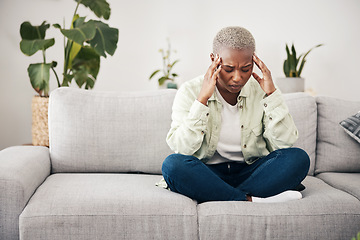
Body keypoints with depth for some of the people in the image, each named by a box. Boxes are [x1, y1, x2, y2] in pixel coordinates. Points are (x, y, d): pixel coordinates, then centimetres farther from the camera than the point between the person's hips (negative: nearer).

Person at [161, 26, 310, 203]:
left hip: (250, 172, 2)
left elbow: (285, 143, -8)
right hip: (207, 173, -2)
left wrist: (272, 93, -13)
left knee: (299, 158, -23)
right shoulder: (190, 92, -5)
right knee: (173, 164, -33)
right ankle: (250, 201, -27)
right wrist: (202, 99, -21)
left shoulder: (260, 91, 1)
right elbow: (181, 148, -16)